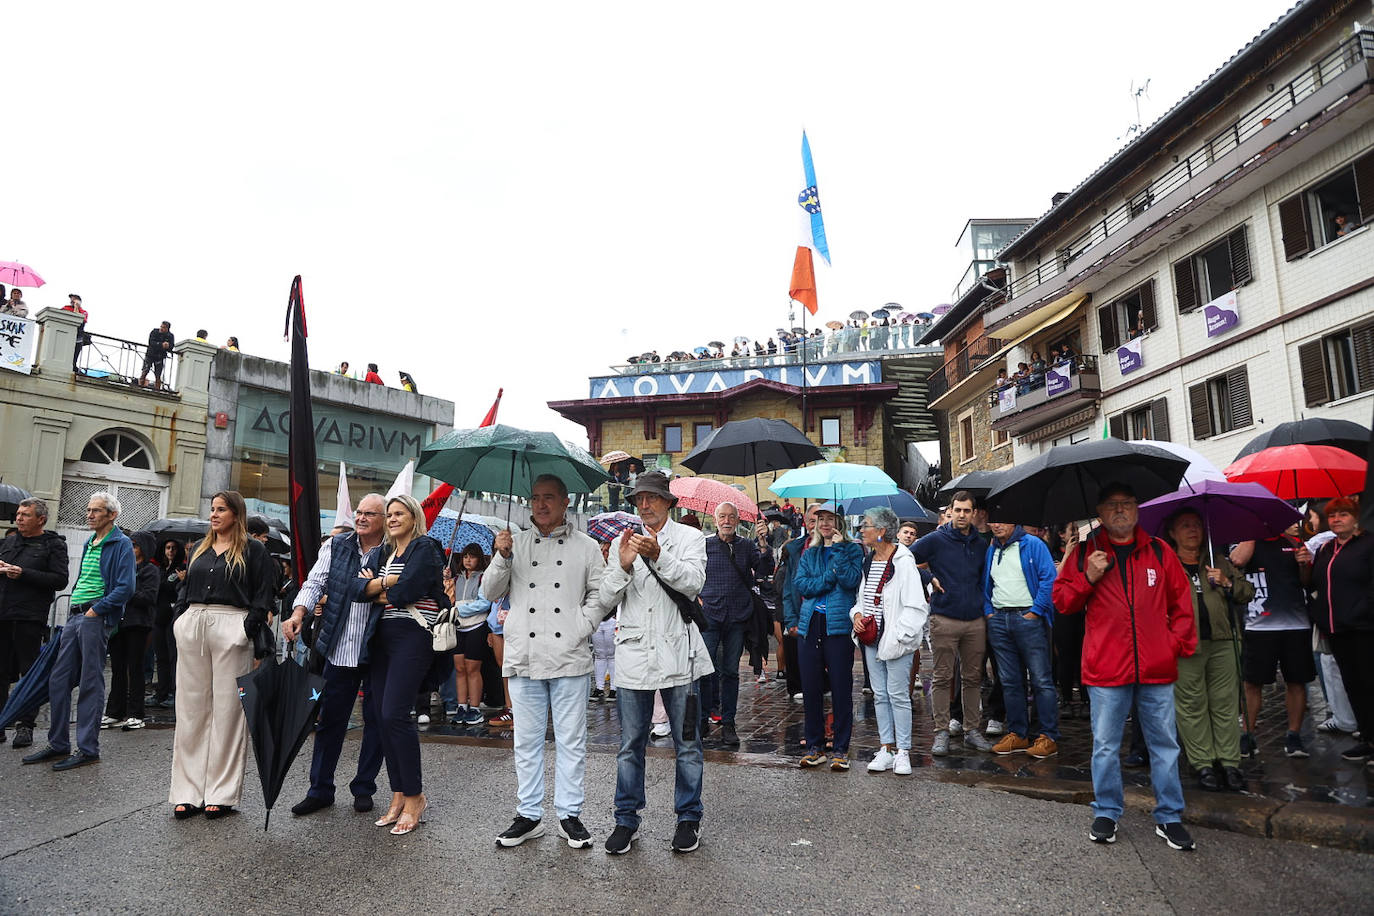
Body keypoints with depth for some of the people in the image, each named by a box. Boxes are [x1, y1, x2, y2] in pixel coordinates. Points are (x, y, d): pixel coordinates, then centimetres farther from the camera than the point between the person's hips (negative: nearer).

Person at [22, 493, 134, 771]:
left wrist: (97, 609, -17)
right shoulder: (89, 543, 18)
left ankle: (88, 749, 5)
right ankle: (58, 744, 22)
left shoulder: (121, 544, -8)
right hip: (75, 617, 8)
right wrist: (74, 609, 15)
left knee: (91, 684, -3)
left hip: (97, 619, -8)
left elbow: (126, 588, -16)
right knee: (58, 680, 10)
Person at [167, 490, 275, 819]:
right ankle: (188, 792, 14)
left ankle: (221, 794, 7)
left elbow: (263, 595, -4)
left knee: (227, 710, -1)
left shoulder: (253, 550, 2)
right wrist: (180, 621, 6)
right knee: (191, 708, 6)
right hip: (193, 628, 5)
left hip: (231, 629, -5)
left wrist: (248, 630, -13)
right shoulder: (199, 549, 19)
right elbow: (184, 589, 20)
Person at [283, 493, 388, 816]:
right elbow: (315, 582, -1)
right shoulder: (336, 546, 5)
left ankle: (364, 788, 25)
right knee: (329, 719, 10)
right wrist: (298, 613, -17)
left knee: (375, 720, 9)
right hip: (339, 649, 2)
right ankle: (320, 789, 25)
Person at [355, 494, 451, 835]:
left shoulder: (425, 548, -2)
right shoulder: (381, 553, 19)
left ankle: (414, 797, 0)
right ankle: (398, 795, 15)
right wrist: (388, 583, -8)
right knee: (380, 715, 5)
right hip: (381, 638, 7)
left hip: (412, 637, -7)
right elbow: (356, 589, 6)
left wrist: (375, 586, 0)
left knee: (394, 714, -13)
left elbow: (406, 591, -15)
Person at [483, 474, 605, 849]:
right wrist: (502, 558, -10)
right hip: (524, 659, 2)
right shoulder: (515, 543, 8)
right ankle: (529, 815, 23)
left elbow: (600, 593, 6)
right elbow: (490, 593, 6)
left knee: (571, 740, 6)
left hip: (570, 658, -1)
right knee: (527, 741, 10)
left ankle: (569, 815, 19)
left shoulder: (586, 546, 5)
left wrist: (582, 628, -6)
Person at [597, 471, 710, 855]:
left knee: (687, 744, 9)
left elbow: (693, 583, -14)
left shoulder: (690, 538, 3)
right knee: (630, 746, 10)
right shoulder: (622, 543, 10)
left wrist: (658, 556, -27)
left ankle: (689, 818, 25)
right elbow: (606, 600, 3)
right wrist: (623, 565, -15)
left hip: (678, 655, -2)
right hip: (633, 656, 2)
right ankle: (626, 820, 25)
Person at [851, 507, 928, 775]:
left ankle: (903, 751, 12)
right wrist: (857, 614, 2)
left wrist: (899, 636, -18)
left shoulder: (903, 562, -14)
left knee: (898, 695, 0)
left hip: (896, 641, -7)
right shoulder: (868, 561, 10)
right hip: (872, 638, 8)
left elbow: (915, 606, -15)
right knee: (880, 694, 12)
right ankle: (886, 747, 22)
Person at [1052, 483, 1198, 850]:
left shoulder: (1159, 551, 8)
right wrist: (1088, 578, -11)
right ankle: (1106, 814, 22)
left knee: (1164, 745, 11)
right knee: (1106, 746, 7)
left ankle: (1169, 817, 26)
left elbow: (1182, 602, 12)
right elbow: (1061, 601, 4)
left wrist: (1176, 643, 3)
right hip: (1106, 669, -1)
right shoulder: (1085, 553, 4)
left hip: (1157, 669, 2)